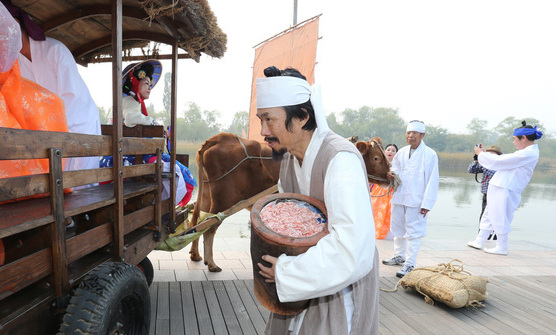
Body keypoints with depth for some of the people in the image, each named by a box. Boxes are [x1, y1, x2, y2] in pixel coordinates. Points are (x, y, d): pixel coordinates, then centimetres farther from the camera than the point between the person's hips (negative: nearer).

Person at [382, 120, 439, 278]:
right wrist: (391, 174, -6)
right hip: (399, 197, 6)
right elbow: (394, 167, 21)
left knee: (413, 232, 0)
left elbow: (432, 181, -9)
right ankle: (399, 256, 35)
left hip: (416, 200, -6)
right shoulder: (401, 152, 10)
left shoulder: (430, 154, -7)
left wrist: (427, 204, -14)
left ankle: (409, 264, 11)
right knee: (398, 229, 17)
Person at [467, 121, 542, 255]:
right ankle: (479, 241, 22)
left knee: (499, 218, 0)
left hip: (505, 190, -10)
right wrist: (485, 153, 15)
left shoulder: (528, 154, -18)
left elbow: (499, 161, -18)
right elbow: (503, 160, 18)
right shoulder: (528, 151, 15)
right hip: (500, 188, 10)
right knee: (489, 215, 14)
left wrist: (481, 154, -5)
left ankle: (502, 247, 13)